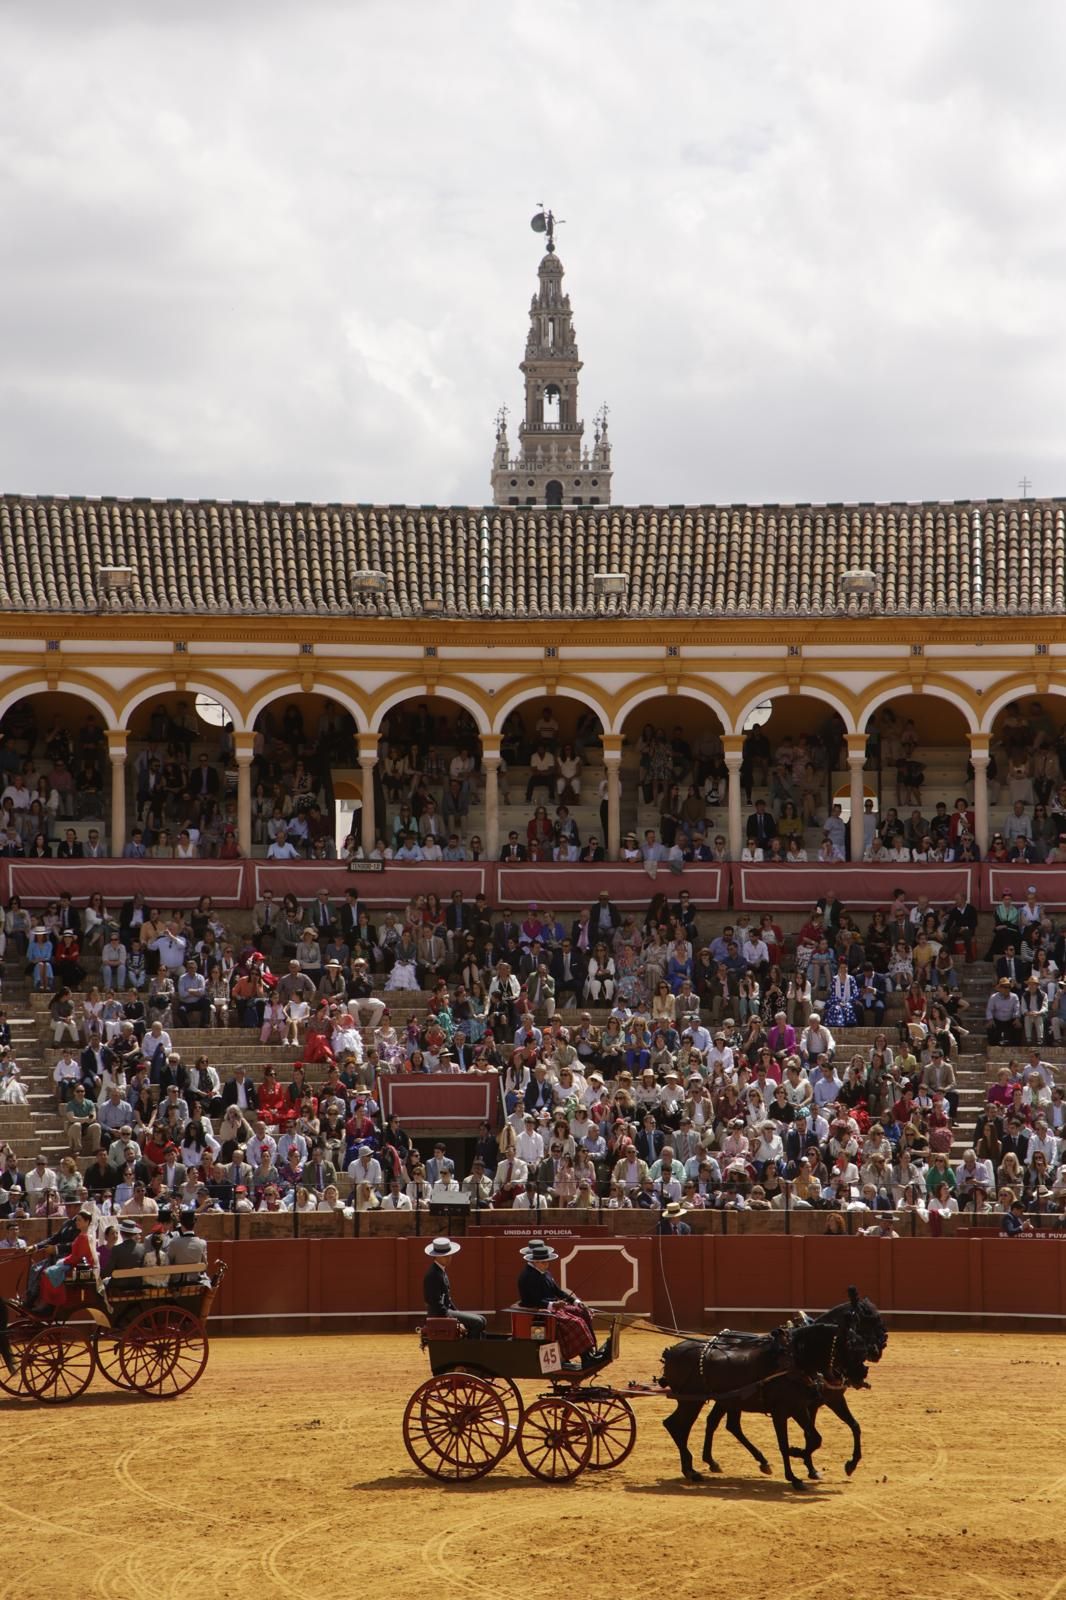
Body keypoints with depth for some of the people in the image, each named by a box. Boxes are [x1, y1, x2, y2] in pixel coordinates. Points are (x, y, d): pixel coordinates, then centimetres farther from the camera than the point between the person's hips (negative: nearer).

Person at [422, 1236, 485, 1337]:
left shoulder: (442, 1271, 13)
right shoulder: (433, 1275, -20)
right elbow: (436, 1302, -23)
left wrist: (457, 1313, 12)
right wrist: (454, 1320, -22)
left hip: (447, 1310, 10)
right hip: (439, 1313, -10)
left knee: (481, 1320, 7)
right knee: (477, 1322, -15)